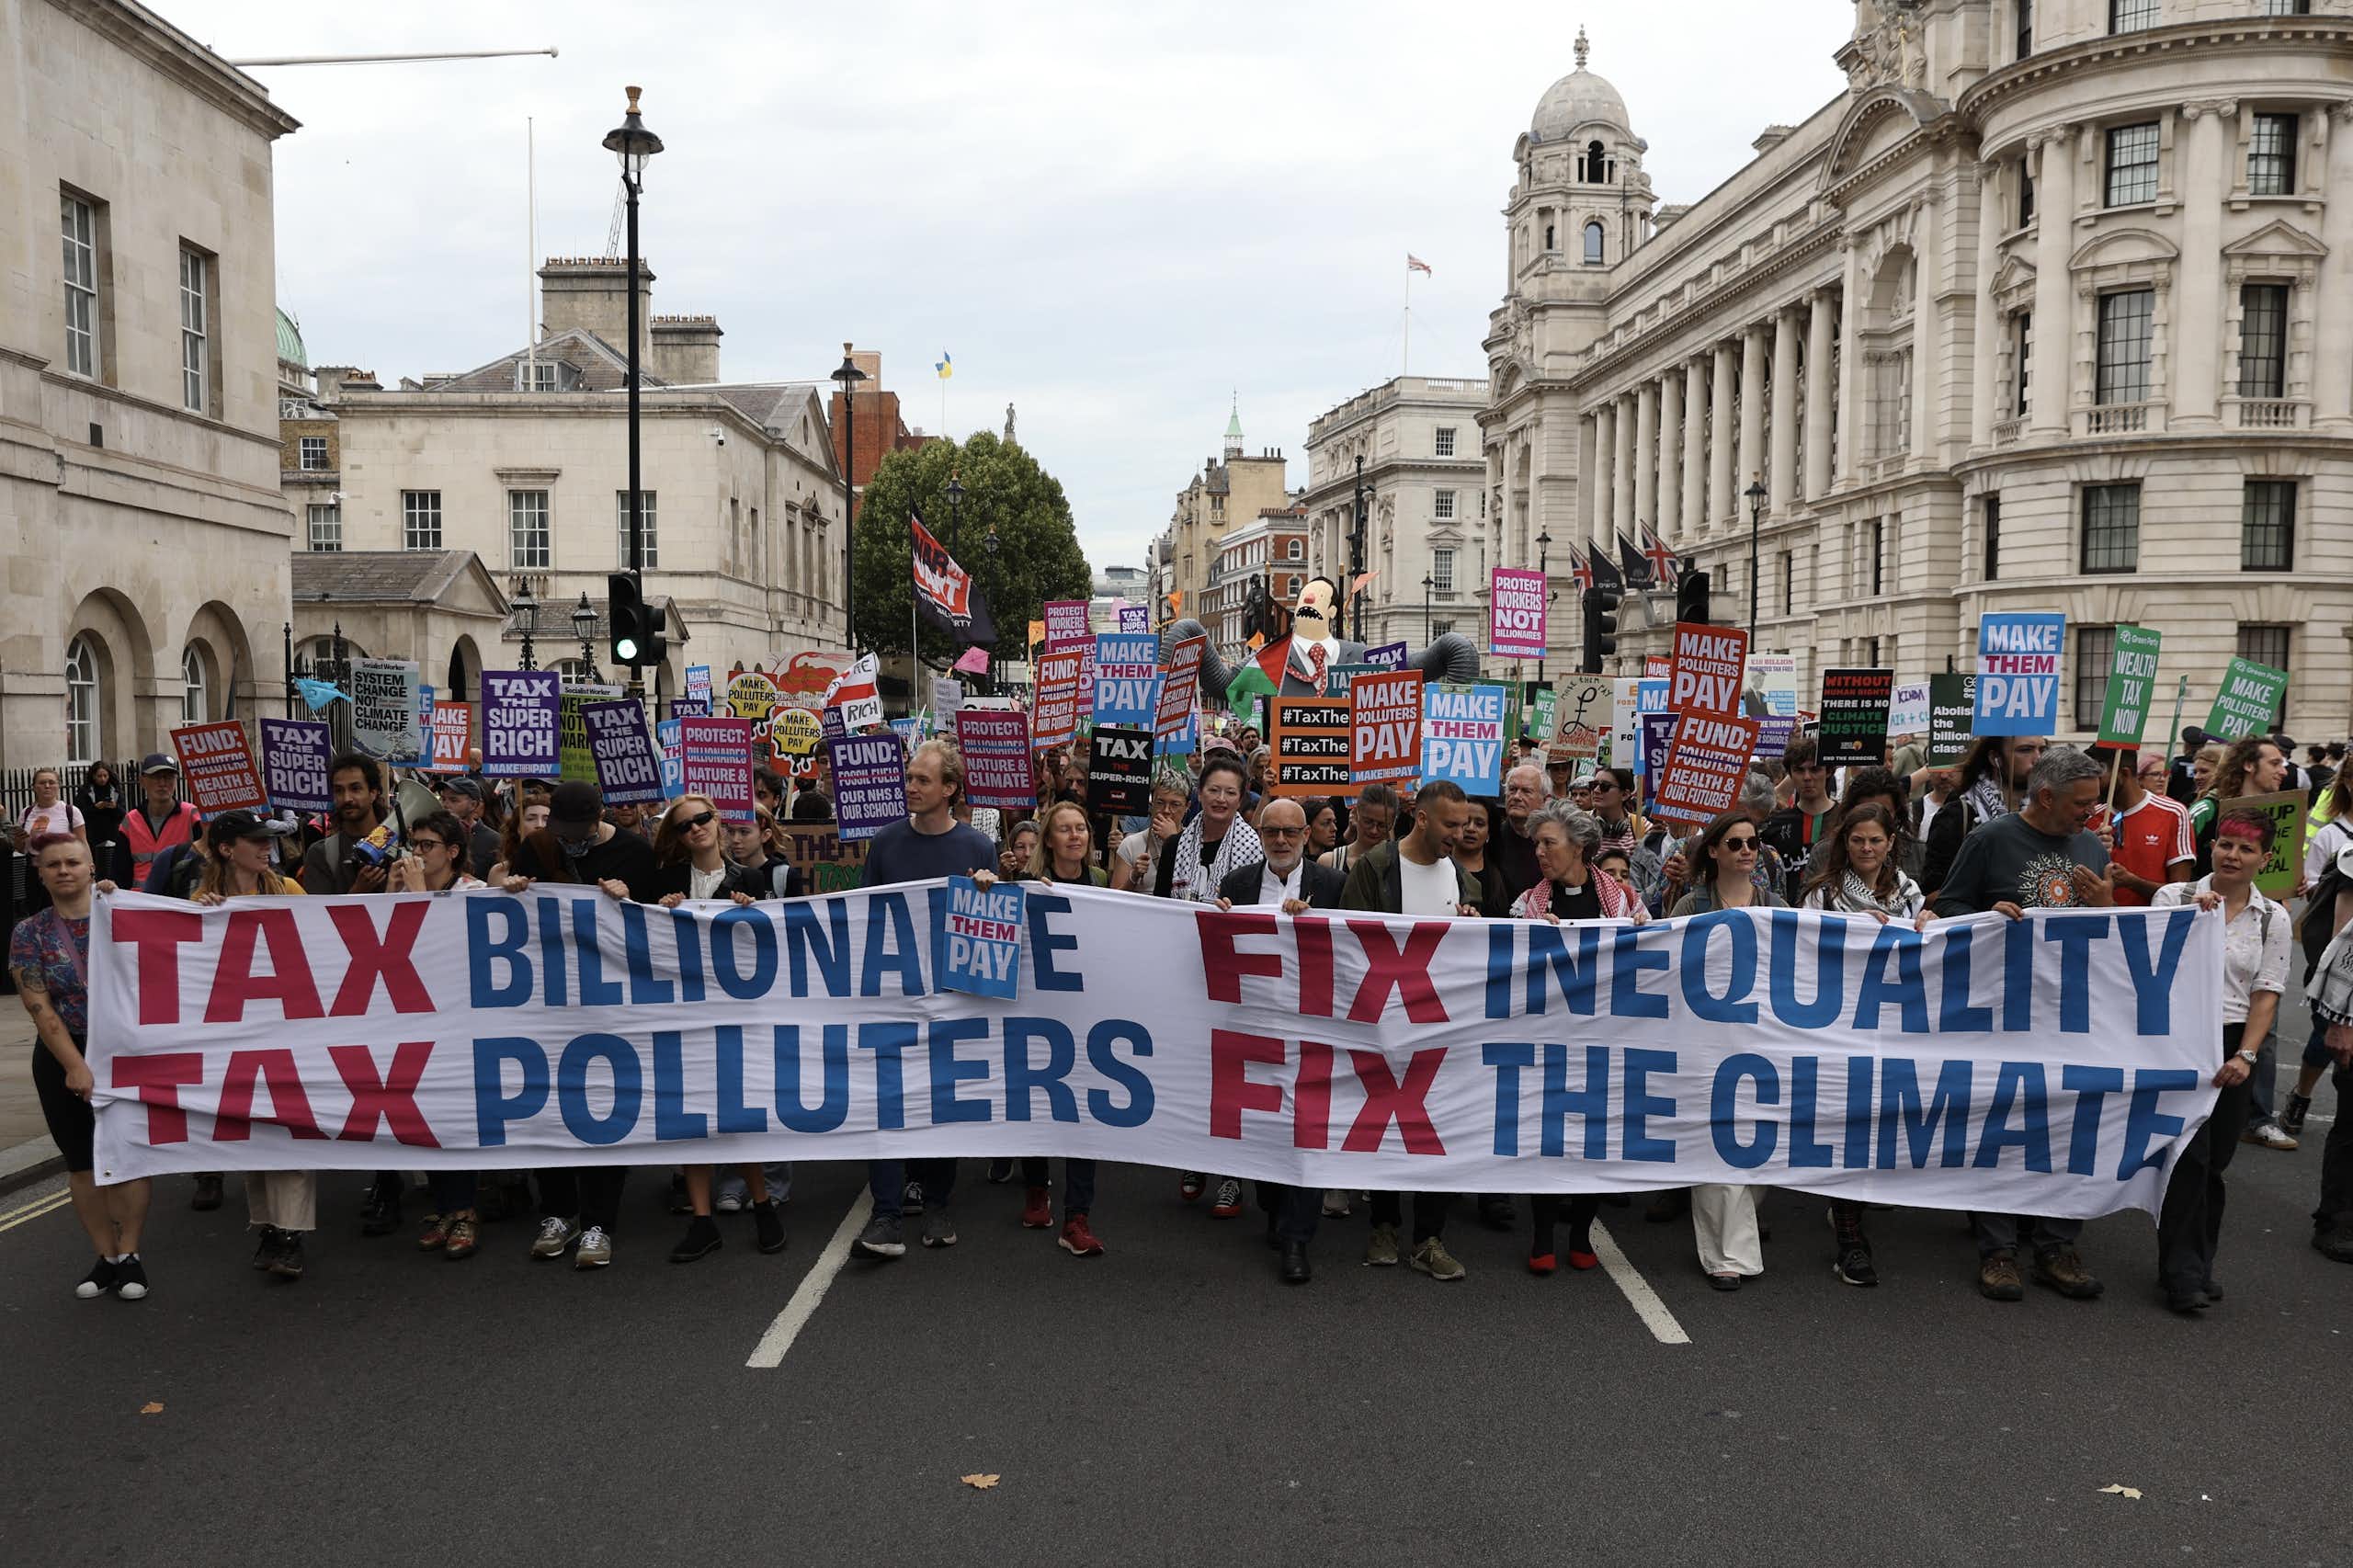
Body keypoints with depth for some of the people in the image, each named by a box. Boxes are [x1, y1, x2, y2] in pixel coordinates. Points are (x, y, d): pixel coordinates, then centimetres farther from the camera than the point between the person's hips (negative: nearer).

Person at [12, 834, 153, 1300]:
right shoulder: (29, 933, 2)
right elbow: (39, 1007, -5)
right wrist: (75, 1066, -13)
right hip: (63, 1060, 1)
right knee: (82, 1162, 6)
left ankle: (129, 1255, 7)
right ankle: (106, 1257, 16)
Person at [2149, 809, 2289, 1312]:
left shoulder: (2273, 918, 7)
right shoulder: (2174, 897, 0)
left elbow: (2266, 995, 3)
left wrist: (2245, 1055, -8)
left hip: (2230, 1046, 3)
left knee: (2213, 1161, 7)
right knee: (2190, 1154, -11)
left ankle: (2196, 1266, 18)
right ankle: (2183, 1275, -7)